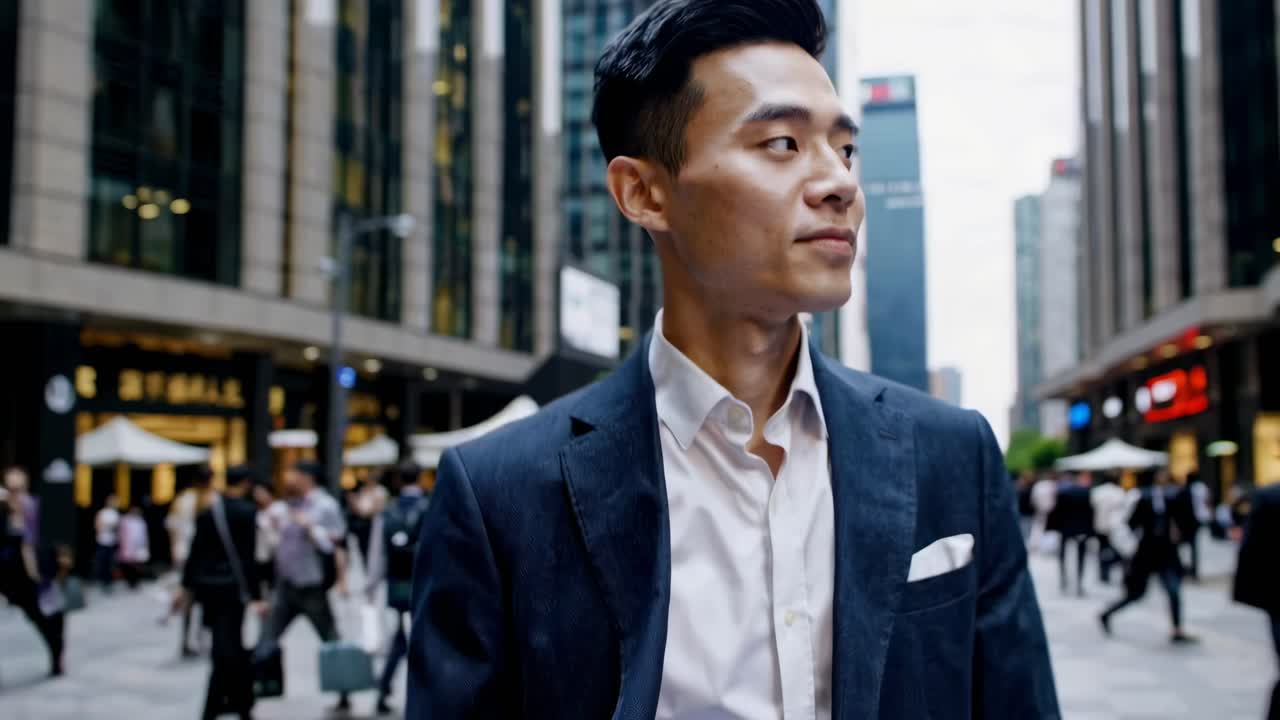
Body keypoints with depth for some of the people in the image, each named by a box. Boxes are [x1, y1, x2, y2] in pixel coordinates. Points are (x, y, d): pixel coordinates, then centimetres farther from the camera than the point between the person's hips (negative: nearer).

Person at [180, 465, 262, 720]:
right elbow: (248, 556, -13)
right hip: (232, 586, -6)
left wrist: (187, 585, 15)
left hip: (206, 585, 6)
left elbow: (196, 551, 8)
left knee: (229, 645, 17)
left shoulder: (208, 510, 7)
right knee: (227, 648, 0)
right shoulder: (247, 511, -10)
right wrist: (256, 595, -11)